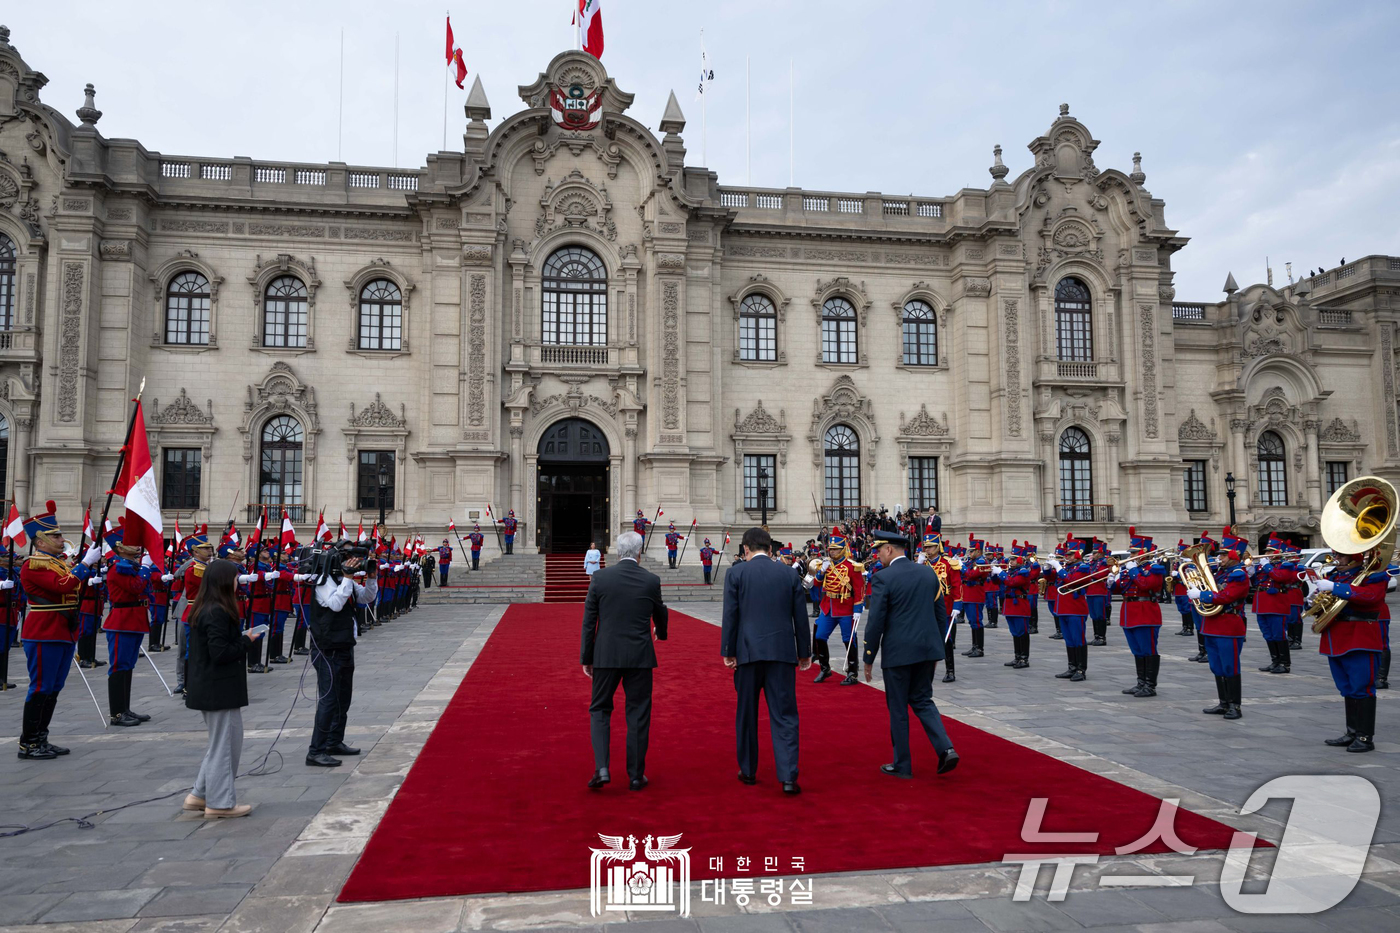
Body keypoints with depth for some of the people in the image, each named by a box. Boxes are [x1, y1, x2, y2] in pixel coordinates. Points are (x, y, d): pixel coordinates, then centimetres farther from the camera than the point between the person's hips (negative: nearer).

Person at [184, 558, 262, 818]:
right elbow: (220, 652, -24)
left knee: (220, 742, 20)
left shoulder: (203, 609, 10)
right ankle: (219, 803, 10)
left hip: (208, 687, 10)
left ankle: (199, 795, 26)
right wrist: (247, 641, -12)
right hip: (220, 689, -10)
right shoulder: (218, 612, -21)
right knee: (223, 744, 1)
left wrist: (242, 639, 6)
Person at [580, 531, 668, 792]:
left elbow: (589, 622, -3)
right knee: (638, 715, 9)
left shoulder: (600, 578, -5)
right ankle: (636, 775, 15)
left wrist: (586, 658, 7)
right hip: (640, 656, 0)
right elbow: (661, 614, 13)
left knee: (599, 710, 14)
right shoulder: (651, 580, -3)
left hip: (606, 655, 0)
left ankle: (601, 768, 0)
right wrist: (661, 631, 36)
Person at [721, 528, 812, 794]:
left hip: (748, 652, -1)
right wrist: (804, 652, 14)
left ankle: (748, 770, 24)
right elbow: (800, 615, 7)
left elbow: (730, 615, -3)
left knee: (746, 714, 13)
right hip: (782, 652, 1)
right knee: (784, 715, 2)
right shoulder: (789, 573, 5)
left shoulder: (736, 574, 0)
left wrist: (727, 652, 3)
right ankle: (788, 777, -5)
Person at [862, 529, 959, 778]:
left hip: (898, 652, -6)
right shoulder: (928, 573, 5)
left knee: (898, 708, 7)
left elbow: (875, 623, -13)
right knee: (922, 700, 19)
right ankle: (946, 748, 2)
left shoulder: (883, 578, -13)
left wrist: (868, 659, -3)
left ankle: (902, 765, 17)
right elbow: (941, 613, 10)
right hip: (927, 648, 6)